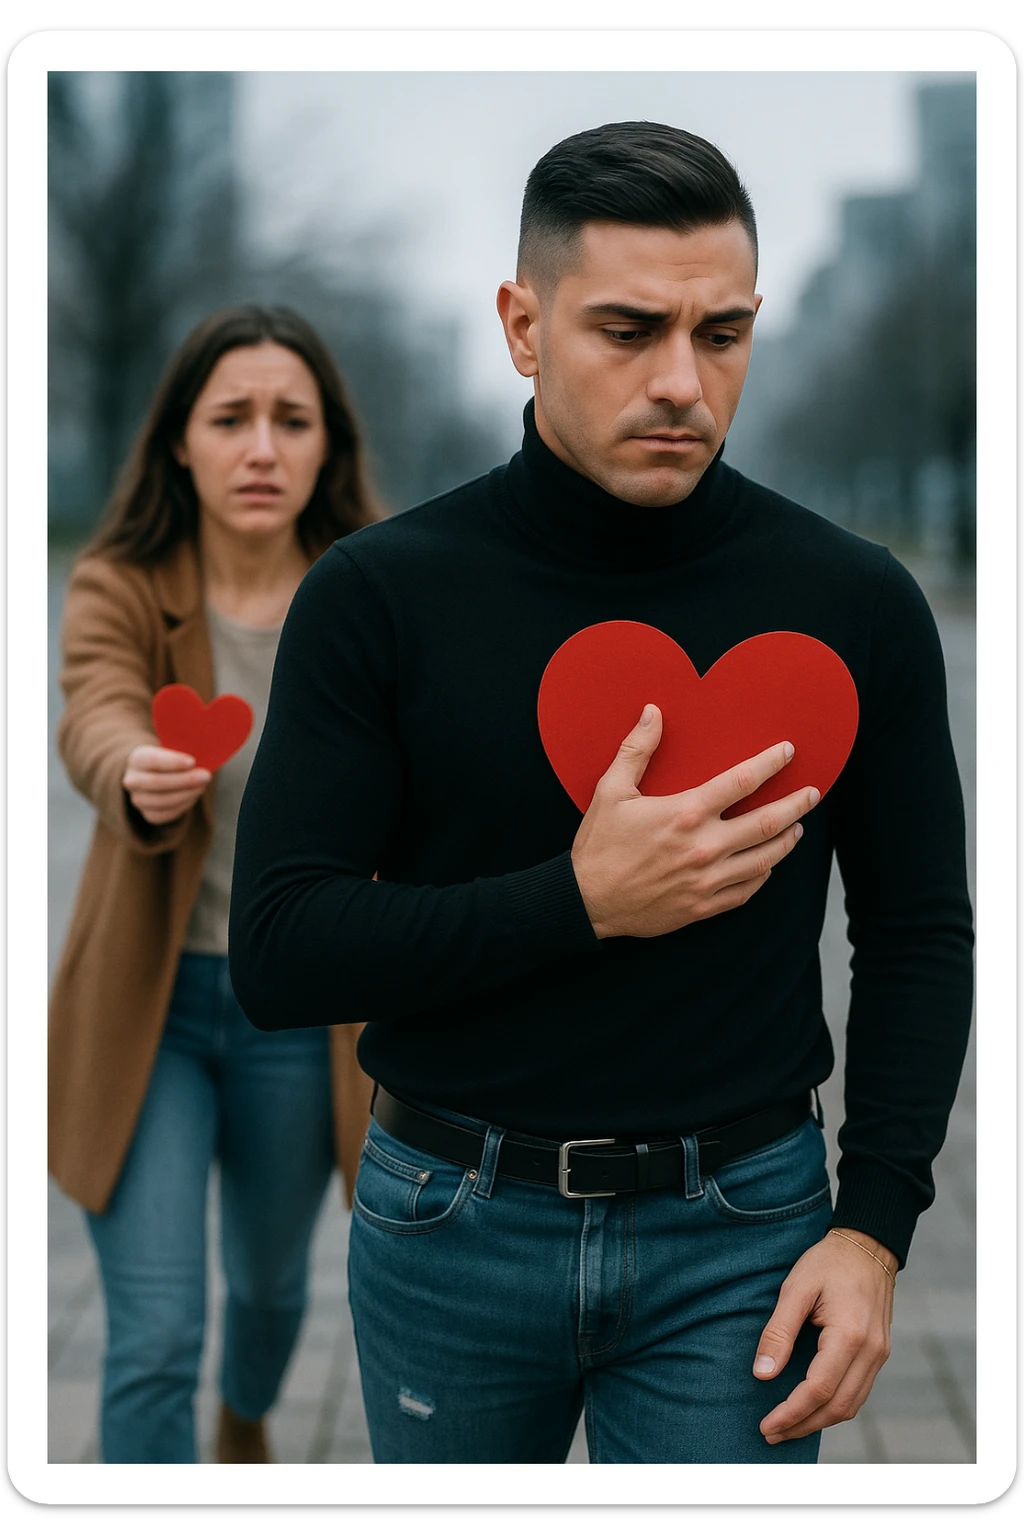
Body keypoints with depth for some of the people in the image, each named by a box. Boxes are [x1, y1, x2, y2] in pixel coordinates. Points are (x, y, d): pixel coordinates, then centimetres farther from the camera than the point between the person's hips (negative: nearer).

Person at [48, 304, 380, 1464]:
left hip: (302, 1008, 2)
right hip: (149, 1001, -2)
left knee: (268, 1280, 25)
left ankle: (247, 1428, 59)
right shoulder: (118, 587, -12)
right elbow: (94, 725, -32)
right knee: (153, 1338, -8)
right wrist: (140, 780, -54)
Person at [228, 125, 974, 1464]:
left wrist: (874, 1222, -9)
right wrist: (578, 901, -22)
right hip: (448, 1227, 1)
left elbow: (919, 936, 3)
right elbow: (277, 953, -11)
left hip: (738, 1230, 0)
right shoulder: (380, 594, -8)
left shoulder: (853, 600, -4)